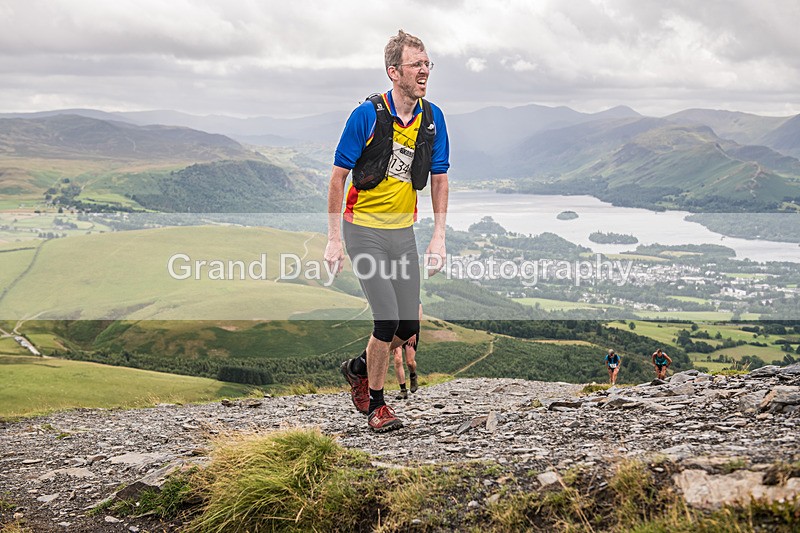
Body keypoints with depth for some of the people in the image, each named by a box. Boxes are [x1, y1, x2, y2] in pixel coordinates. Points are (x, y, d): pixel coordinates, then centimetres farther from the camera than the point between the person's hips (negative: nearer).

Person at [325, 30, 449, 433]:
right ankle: (376, 405, 9)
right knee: (388, 320, -12)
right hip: (363, 229, -5)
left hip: (403, 232, 5)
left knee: (408, 329, 3)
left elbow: (439, 180, 9)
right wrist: (333, 239, -10)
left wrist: (438, 237, 1)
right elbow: (338, 177, -8)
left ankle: (359, 369, 32)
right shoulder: (367, 115, -13)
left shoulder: (432, 118, 1)